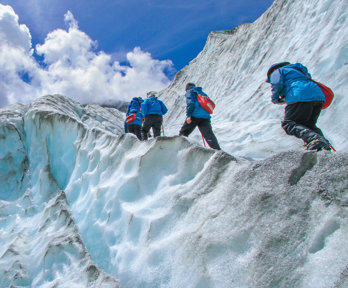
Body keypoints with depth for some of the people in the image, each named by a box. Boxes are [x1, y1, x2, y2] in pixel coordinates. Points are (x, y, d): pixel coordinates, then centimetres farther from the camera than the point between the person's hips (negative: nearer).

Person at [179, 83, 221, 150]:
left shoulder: (190, 92, 12)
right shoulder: (202, 93, 32)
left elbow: (190, 103, -6)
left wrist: (188, 115, -13)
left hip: (195, 115, -5)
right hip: (206, 117, 5)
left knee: (183, 133, 9)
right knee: (209, 136, -5)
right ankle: (218, 151, -17)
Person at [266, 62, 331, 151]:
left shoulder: (277, 71, 17)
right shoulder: (295, 70, 41)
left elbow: (277, 84, -3)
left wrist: (275, 99, 14)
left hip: (301, 97, -8)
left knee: (288, 124, -6)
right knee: (309, 125, 21)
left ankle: (314, 138, -29)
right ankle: (323, 141, -4)